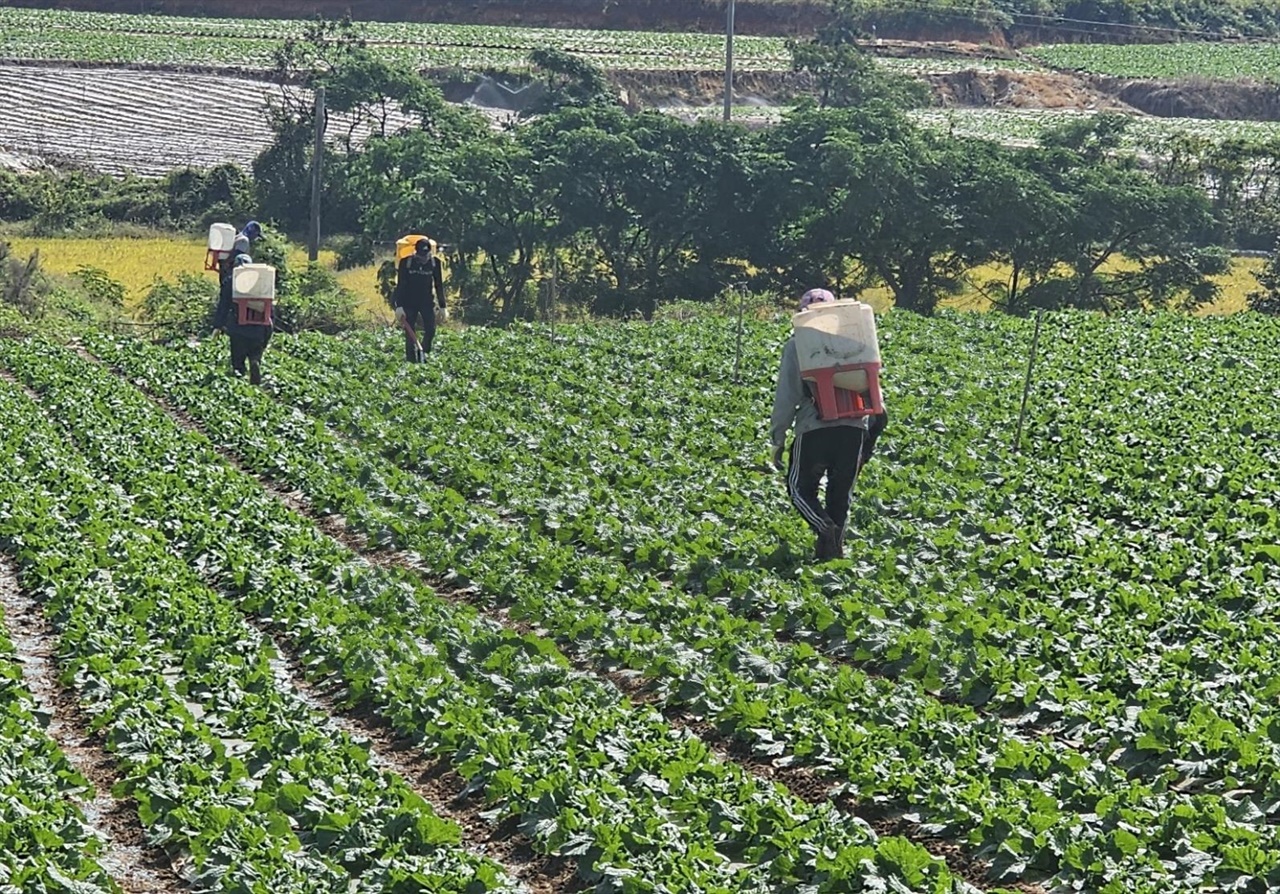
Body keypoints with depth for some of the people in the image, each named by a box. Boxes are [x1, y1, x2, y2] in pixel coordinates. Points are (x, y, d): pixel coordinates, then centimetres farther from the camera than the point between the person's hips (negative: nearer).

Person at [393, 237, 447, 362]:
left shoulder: (435, 263, -5)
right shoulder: (406, 262, -11)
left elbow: (439, 286, 2)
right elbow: (400, 285, -10)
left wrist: (443, 307, 1)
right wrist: (399, 306, -17)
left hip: (426, 301, 2)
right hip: (409, 302, -2)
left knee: (431, 330, -12)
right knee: (410, 333, -5)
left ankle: (422, 354, 5)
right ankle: (411, 360, -2)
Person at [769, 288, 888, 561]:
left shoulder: (797, 346, 2)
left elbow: (787, 395, 0)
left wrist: (777, 438, 5)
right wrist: (874, 421, 18)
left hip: (815, 428, -3)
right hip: (855, 427, 3)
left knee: (800, 487, 9)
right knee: (841, 492, 16)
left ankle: (826, 529, -15)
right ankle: (836, 544, 10)